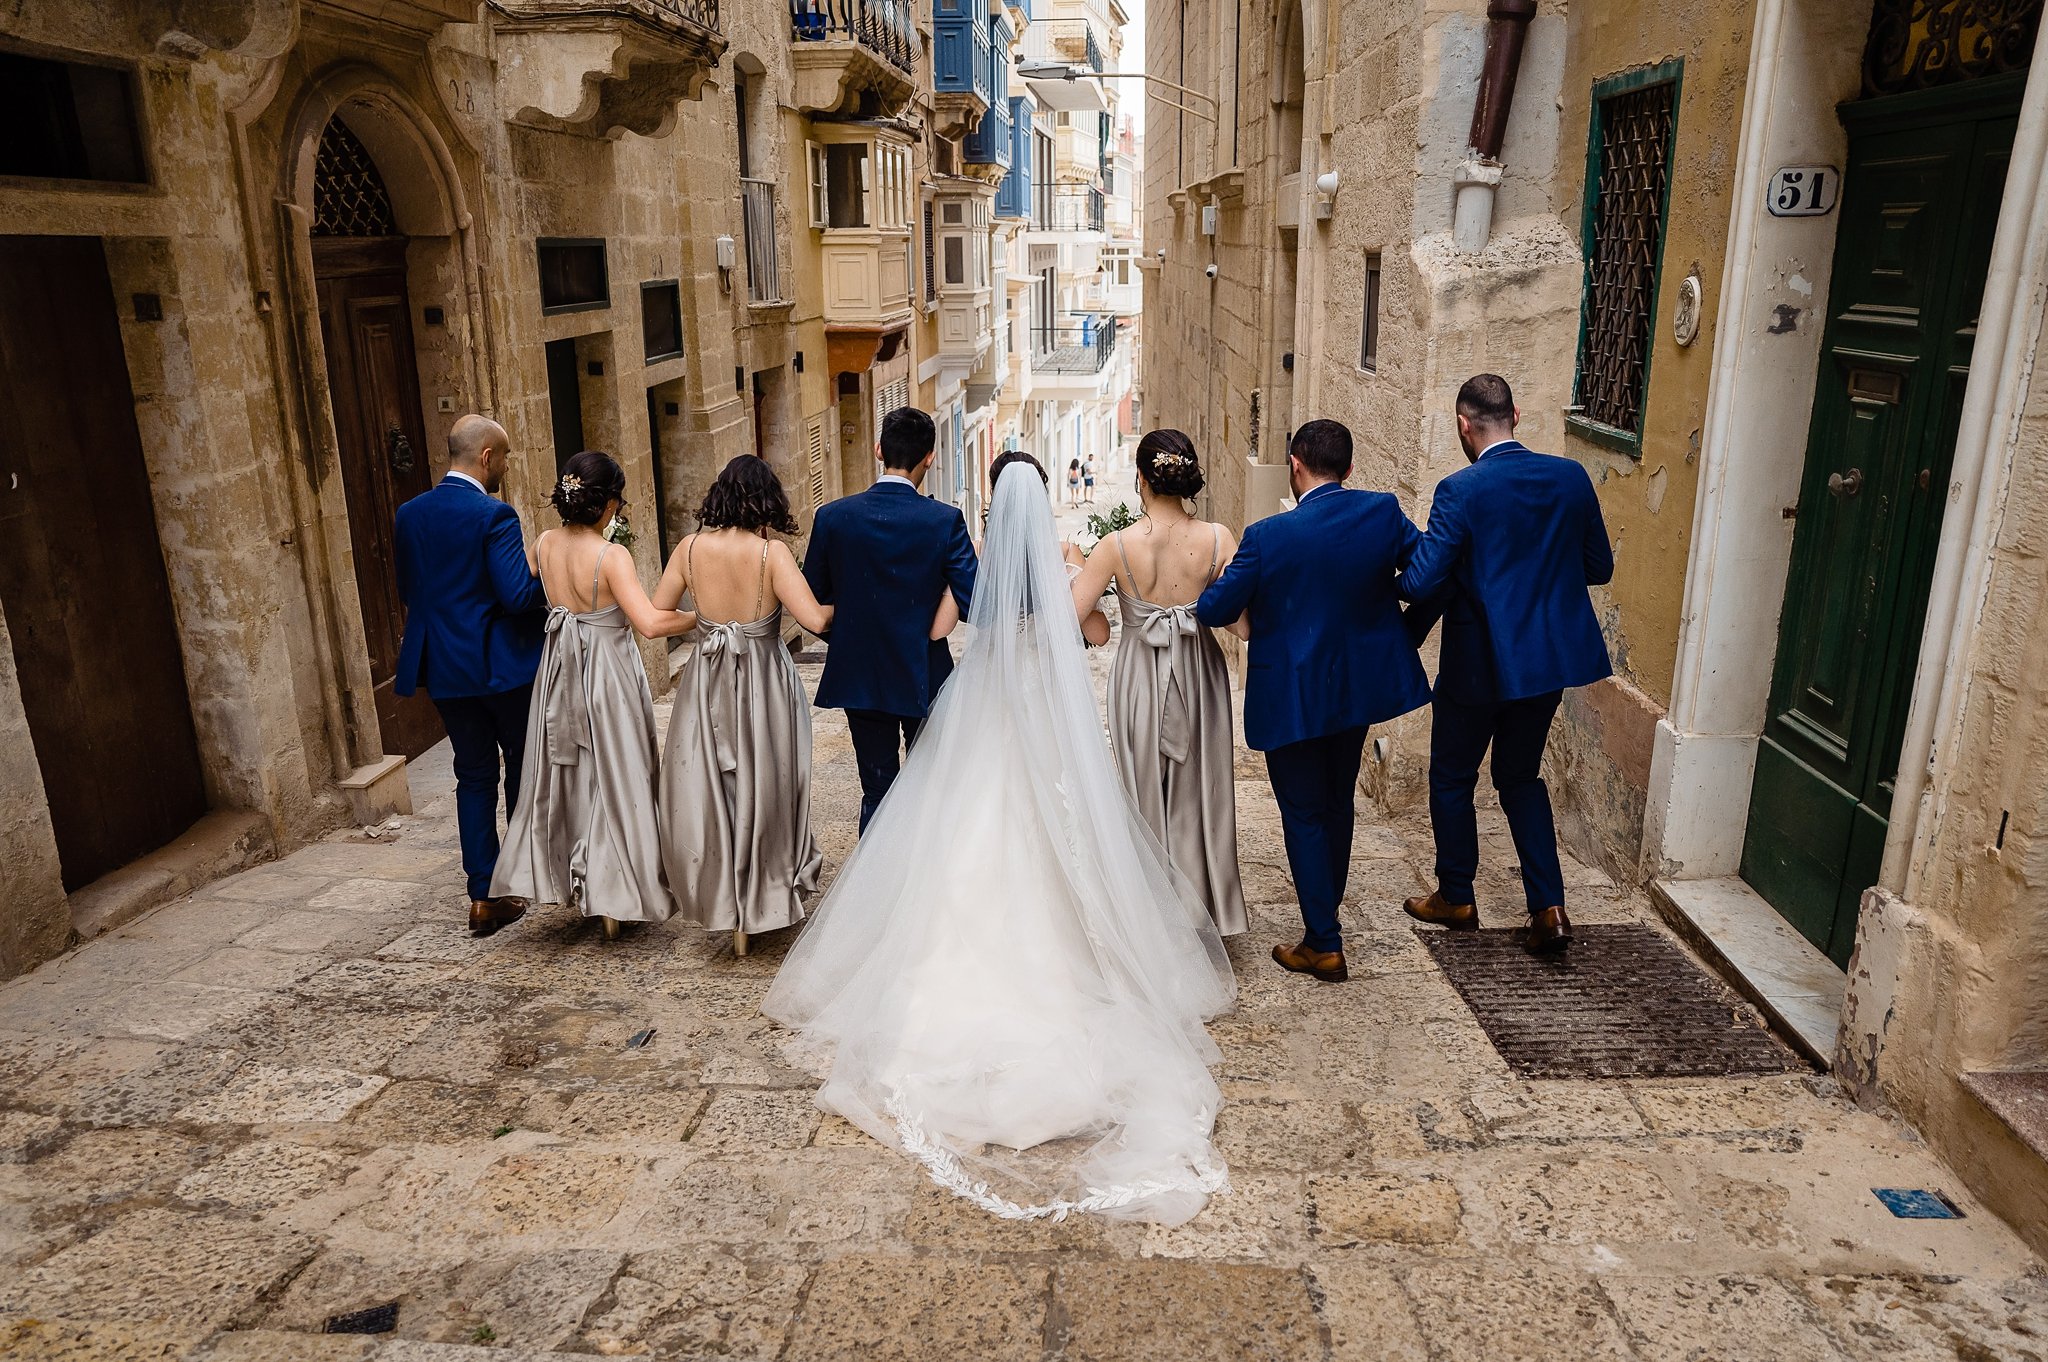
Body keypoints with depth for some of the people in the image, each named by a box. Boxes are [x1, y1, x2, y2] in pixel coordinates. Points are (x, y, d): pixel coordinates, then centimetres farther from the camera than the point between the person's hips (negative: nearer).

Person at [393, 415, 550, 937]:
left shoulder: (409, 514, 4)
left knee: (474, 775, 11)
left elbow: (407, 591, 10)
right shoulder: (493, 515, -17)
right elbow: (519, 594, -22)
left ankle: (483, 898, 11)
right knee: (525, 770, 12)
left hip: (444, 666, 6)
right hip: (503, 663, -6)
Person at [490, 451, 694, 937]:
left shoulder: (543, 545, -2)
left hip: (559, 672, 6)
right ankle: (614, 898, 14)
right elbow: (651, 623, -29)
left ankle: (573, 879, 30)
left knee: (565, 776, 18)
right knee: (613, 778, 6)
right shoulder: (611, 556, -20)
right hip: (607, 674, -6)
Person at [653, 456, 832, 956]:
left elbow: (655, 614, 1)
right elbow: (814, 618, -22)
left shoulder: (691, 548, -4)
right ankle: (763, 900, 25)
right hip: (765, 685, -2)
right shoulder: (772, 552, -13)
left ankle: (724, 903, 22)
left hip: (706, 687, 2)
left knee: (708, 790, 14)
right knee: (764, 789, 13)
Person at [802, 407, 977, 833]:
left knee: (877, 791, 13)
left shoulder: (832, 516, -7)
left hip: (860, 678, 2)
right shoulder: (944, 521, -13)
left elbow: (812, 605, 0)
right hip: (926, 678, -1)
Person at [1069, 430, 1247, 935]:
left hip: (1140, 679, -1)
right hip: (1200, 679, 2)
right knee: (1197, 797, 18)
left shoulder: (1117, 545, -15)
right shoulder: (1217, 539, -11)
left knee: (1146, 797, 15)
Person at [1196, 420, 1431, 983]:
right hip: (1360, 687, 5)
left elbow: (1214, 610, -15)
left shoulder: (1268, 535, -20)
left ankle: (1323, 945, 13)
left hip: (1292, 697, -5)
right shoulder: (1382, 512, -10)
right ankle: (1326, 909, 40)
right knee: (1339, 801, 22)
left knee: (1304, 815, 8)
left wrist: (1249, 606, 7)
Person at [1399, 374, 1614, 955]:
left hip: (1480, 662, -5)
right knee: (1522, 777, 21)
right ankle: (1548, 906, 15)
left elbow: (1422, 582, -21)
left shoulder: (1461, 490, -18)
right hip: (1552, 657, 5)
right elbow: (1600, 568, 6)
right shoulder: (1571, 477, -2)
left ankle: (1455, 897, 29)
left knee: (1452, 777, 15)